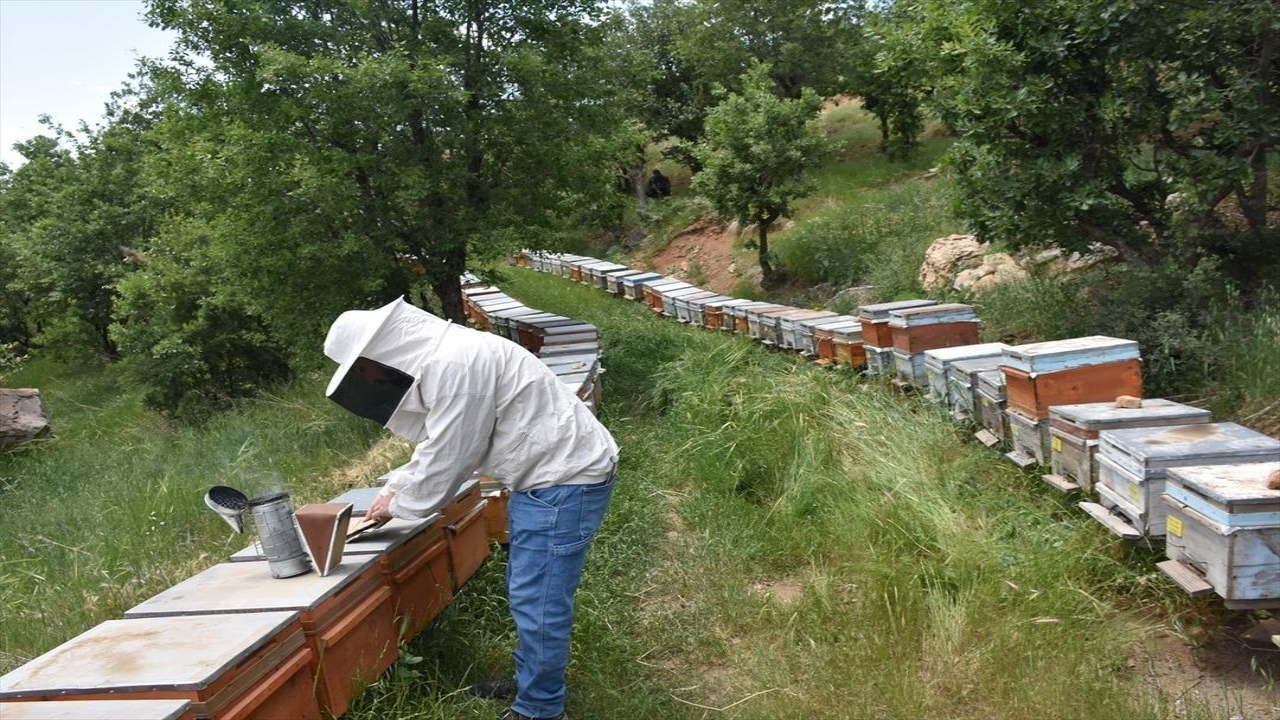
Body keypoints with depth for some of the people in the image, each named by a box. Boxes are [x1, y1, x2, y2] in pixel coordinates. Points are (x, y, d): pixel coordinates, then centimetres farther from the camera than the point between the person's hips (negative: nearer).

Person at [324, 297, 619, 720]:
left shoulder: (455, 365, -25)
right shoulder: (438, 359, 9)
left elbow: (449, 458, -18)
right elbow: (439, 444, 21)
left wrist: (399, 504, -1)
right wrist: (396, 487, 14)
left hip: (565, 482, -11)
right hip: (544, 476, 11)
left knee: (538, 601, -2)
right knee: (527, 592, 21)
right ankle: (530, 679, 37)